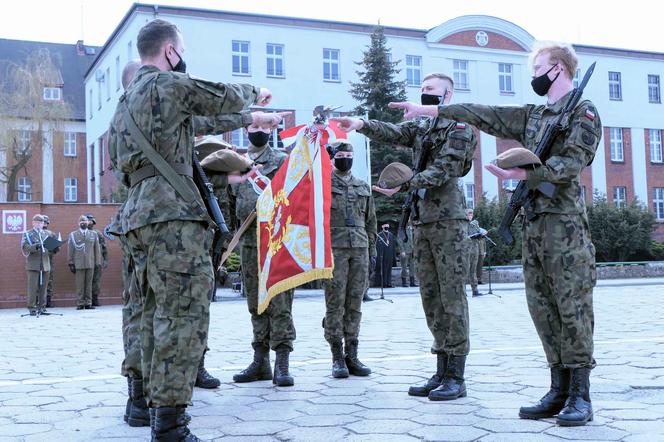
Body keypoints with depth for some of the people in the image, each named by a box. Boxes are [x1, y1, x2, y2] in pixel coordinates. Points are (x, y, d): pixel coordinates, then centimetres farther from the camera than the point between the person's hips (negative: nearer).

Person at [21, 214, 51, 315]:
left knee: (43, 287, 5)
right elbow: (24, 247, -9)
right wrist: (35, 247, -26)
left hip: (45, 265, 4)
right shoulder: (27, 234, 6)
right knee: (33, 287, -6)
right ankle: (32, 308, -3)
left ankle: (41, 307, 11)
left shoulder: (47, 234, 19)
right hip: (33, 265, -4)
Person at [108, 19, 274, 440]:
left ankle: (158, 406, 15)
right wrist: (255, 91, 29)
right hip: (173, 214, -10)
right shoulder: (170, 84, -2)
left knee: (158, 314, 11)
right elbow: (225, 97, 8)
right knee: (185, 315, -11)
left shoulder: (126, 100, 24)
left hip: (138, 213, 10)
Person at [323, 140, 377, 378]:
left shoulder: (363, 187, 17)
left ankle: (352, 356, 10)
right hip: (334, 249, -4)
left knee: (354, 304, 4)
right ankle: (337, 358, 2)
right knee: (335, 303, -4)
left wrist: (372, 251, 13)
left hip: (359, 250, 4)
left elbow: (370, 222, 18)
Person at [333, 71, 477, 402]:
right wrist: (362, 124, -17)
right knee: (431, 298, 7)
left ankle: (456, 377, -2)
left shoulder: (459, 127, -2)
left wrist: (406, 184, -22)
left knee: (451, 297, -6)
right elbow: (392, 133, 1)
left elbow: (443, 170, -13)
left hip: (447, 219, -7)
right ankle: (442, 372, 13)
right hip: (421, 220, 7)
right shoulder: (420, 127, 19)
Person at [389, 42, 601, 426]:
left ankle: (581, 397, 0)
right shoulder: (533, 115, 21)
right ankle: (559, 390, 12)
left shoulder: (583, 111, 0)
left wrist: (524, 173, -23)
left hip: (565, 224, -7)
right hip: (533, 223, 7)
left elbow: (573, 162, -12)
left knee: (573, 308, -6)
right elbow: (482, 115, 19)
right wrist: (431, 110, 17)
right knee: (543, 308, 6)